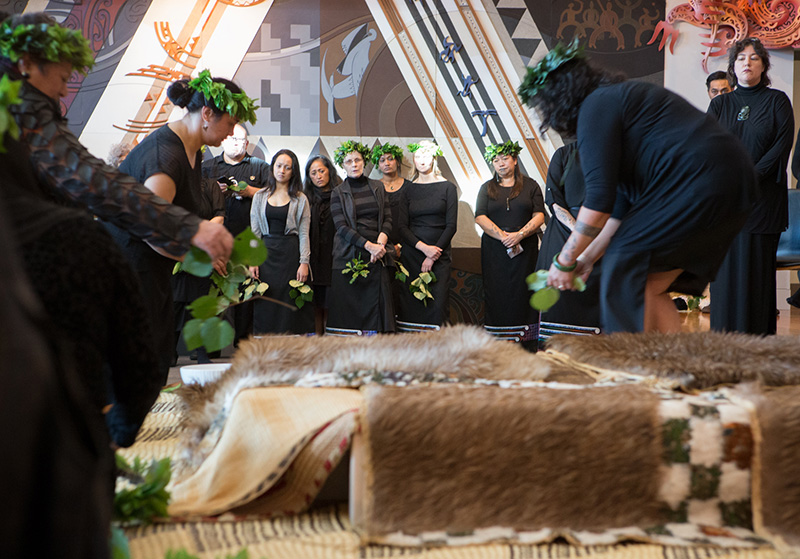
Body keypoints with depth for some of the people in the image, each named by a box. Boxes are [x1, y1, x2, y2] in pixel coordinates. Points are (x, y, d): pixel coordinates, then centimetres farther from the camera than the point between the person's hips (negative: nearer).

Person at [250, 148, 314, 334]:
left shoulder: (300, 199, 5)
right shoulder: (260, 196, 11)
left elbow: (304, 234, 1)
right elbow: (254, 232, 9)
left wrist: (304, 263, -8)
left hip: (291, 254, -2)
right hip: (266, 253, 2)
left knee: (290, 304, -4)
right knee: (266, 305, -1)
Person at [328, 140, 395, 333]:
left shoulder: (377, 187, 13)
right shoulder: (338, 193, 4)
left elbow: (387, 219, 9)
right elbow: (342, 227, -5)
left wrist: (380, 243, -10)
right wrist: (369, 245, -16)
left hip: (376, 258, 2)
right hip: (349, 257, -2)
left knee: (377, 308, -2)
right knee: (348, 310, -4)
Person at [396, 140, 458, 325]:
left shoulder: (447, 187, 5)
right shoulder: (408, 190, 11)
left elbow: (451, 225, 0)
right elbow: (402, 227, 4)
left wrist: (434, 254, -9)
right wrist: (423, 247, -11)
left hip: (439, 255, -2)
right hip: (412, 253, 2)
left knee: (438, 304, -8)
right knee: (411, 306, -3)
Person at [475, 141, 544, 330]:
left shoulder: (530, 185, 9)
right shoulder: (487, 188, 13)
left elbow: (539, 216, 0)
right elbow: (480, 217, 1)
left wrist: (519, 235, -15)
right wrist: (503, 236, -12)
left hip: (525, 247, -1)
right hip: (494, 248, 1)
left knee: (523, 291, -6)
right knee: (497, 293, -4)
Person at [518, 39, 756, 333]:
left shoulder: (595, 107, -6)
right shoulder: (614, 101, 25)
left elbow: (599, 201, -13)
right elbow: (622, 206, 28)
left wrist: (565, 261, -3)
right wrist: (586, 259, 28)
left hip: (701, 180, -10)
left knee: (627, 273, -7)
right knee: (651, 290, 11)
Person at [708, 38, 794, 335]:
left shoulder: (777, 101, 7)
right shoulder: (720, 104, 14)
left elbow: (783, 144, -4)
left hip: (763, 196, -2)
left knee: (757, 265, -4)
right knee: (725, 264, -1)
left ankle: (758, 338, 0)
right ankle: (723, 335, 3)